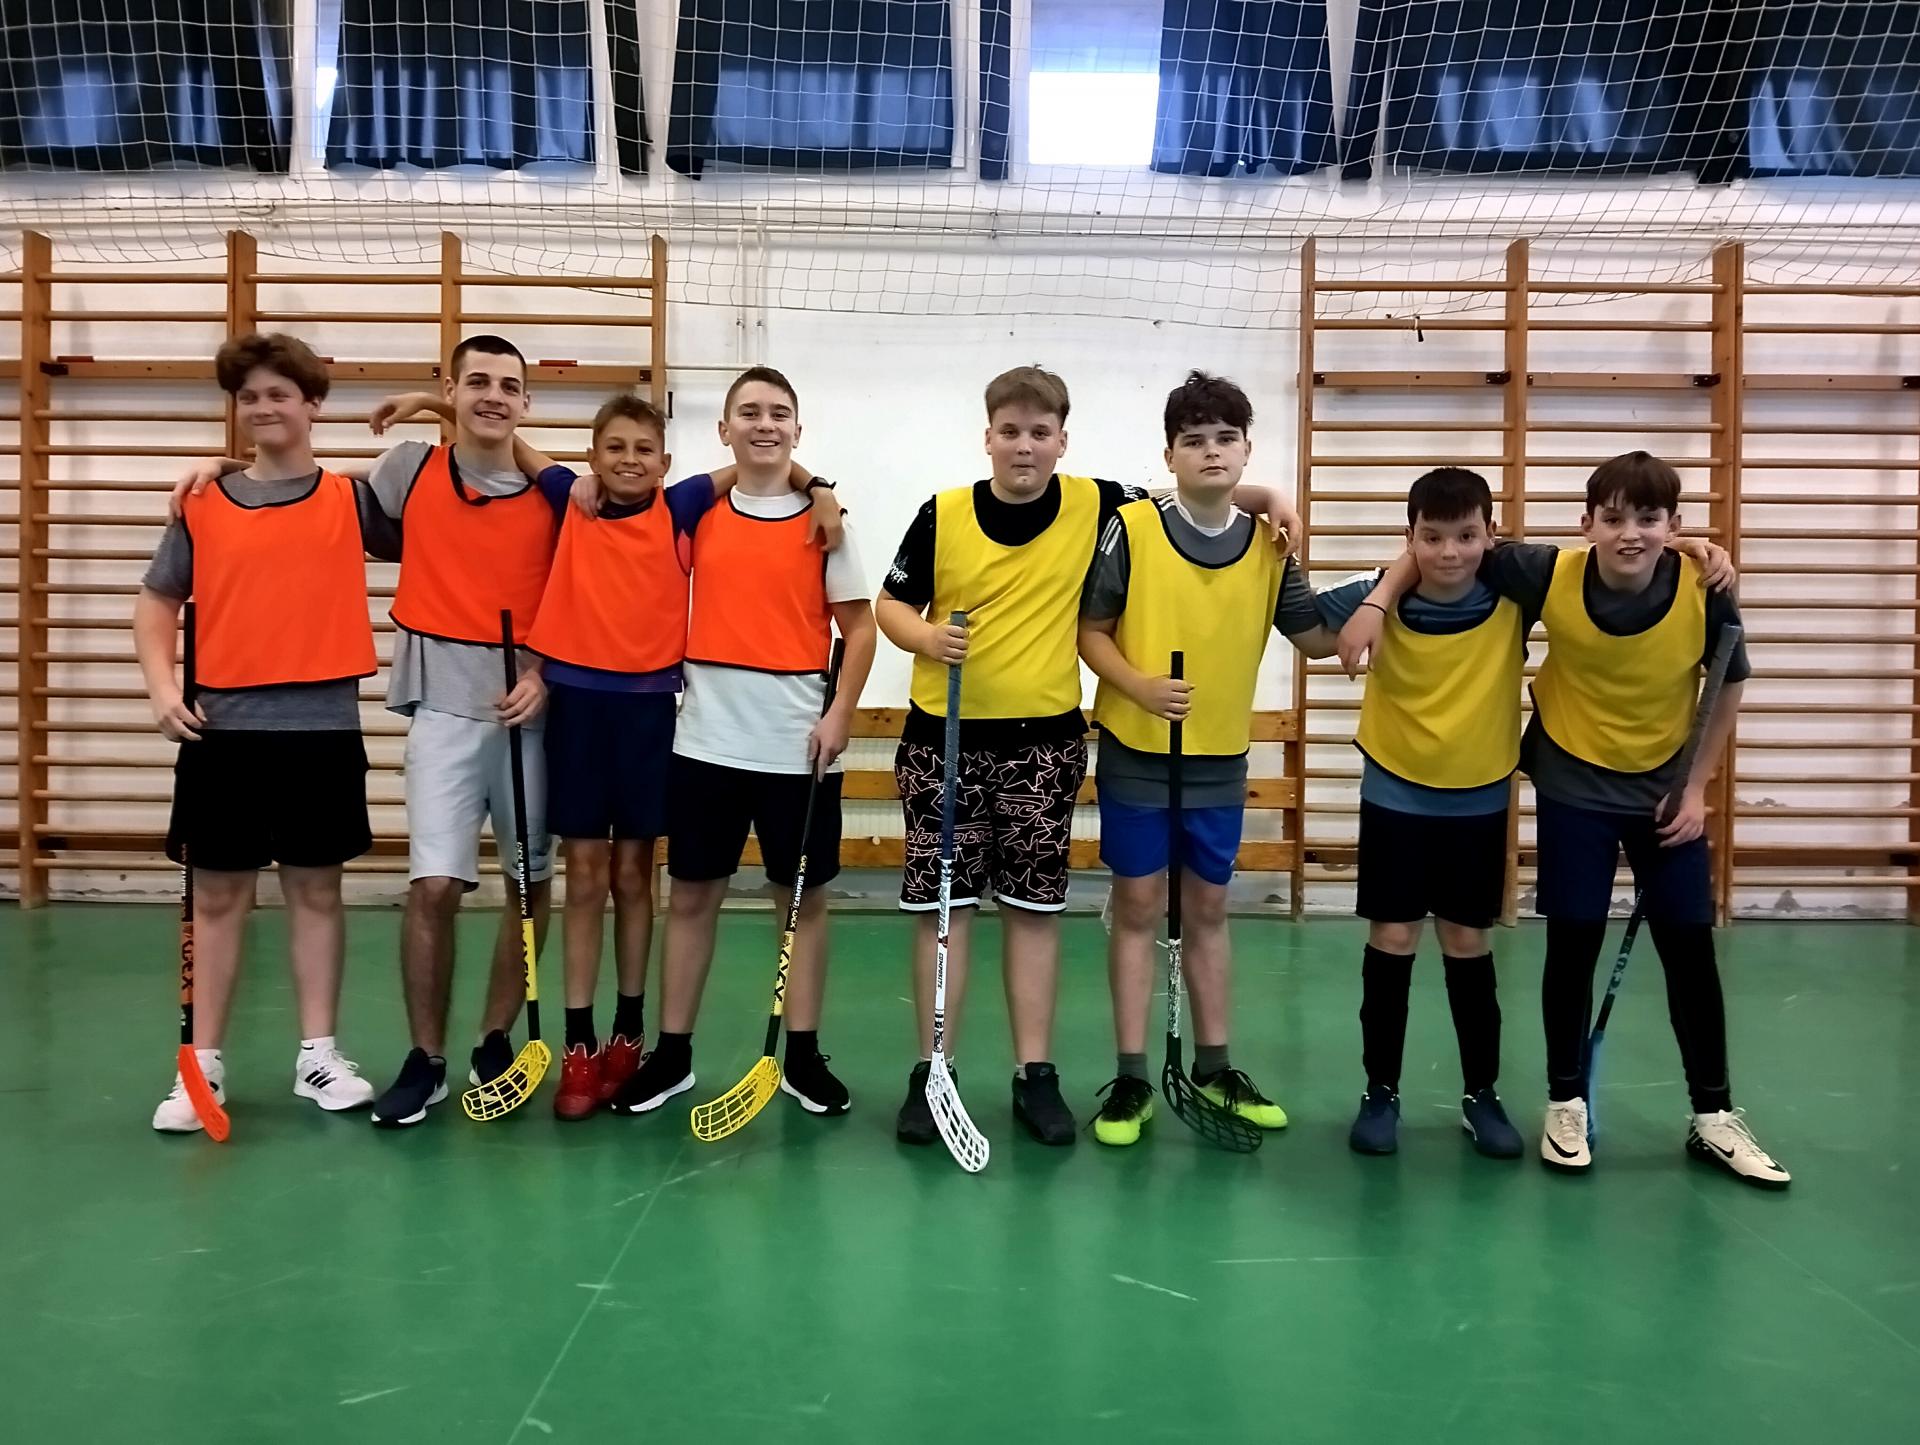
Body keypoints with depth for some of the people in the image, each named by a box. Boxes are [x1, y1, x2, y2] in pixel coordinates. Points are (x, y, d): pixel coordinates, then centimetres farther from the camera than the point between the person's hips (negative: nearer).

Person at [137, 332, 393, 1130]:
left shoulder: (352, 501, 3)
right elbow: (156, 600, 9)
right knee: (217, 894, 6)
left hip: (322, 726, 0)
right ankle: (203, 1064, 15)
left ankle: (318, 1054, 17)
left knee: (316, 889, 8)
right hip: (224, 727, 1)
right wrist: (162, 683, -4)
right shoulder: (203, 505, 6)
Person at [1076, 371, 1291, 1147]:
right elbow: (1090, 630, -7)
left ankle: (1214, 1068, 27)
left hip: (1221, 759, 3)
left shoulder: (1268, 541, 0)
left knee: (1208, 910, 14)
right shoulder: (1131, 528, -10)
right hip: (1135, 751, -3)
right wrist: (1139, 685, -22)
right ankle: (1131, 1078, 14)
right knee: (1138, 908, 5)